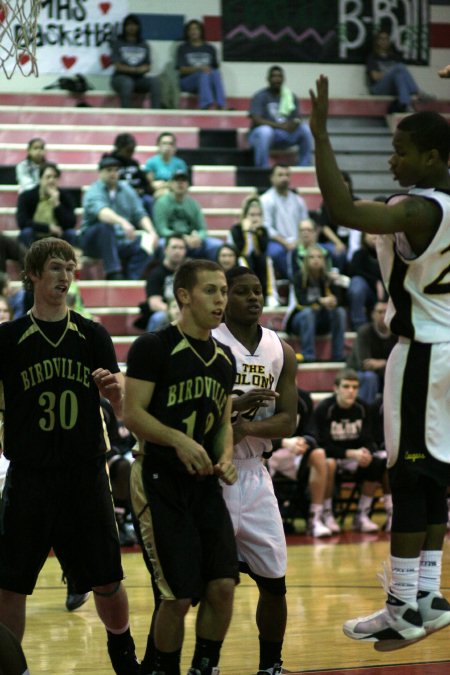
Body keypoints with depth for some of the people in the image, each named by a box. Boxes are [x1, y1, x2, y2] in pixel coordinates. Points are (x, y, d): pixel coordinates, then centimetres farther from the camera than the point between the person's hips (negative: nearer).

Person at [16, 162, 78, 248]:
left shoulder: (65, 196, -5)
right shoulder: (26, 196, -9)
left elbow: (71, 224, -16)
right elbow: (22, 222, -20)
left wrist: (57, 204, -27)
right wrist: (48, 228, -24)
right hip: (34, 240, -1)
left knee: (72, 233, -25)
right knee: (26, 232, -31)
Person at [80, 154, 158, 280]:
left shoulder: (127, 190, 10)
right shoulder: (93, 192, -11)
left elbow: (140, 214, 6)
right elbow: (101, 212, -32)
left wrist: (151, 232, -14)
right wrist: (123, 222, -50)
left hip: (121, 241, 6)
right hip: (94, 241, -6)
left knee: (144, 248, -19)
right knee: (105, 225, -36)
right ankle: (113, 273, -39)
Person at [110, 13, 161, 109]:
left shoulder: (144, 44, 14)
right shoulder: (117, 43, 5)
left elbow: (148, 67, 10)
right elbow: (118, 66, -4)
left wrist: (143, 69, -15)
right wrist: (135, 69, -17)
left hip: (139, 79, 3)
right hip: (121, 77, -3)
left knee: (155, 82, -28)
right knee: (127, 83, -39)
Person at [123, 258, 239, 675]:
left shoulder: (224, 358, 12)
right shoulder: (154, 347, -9)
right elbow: (133, 415, -14)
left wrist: (226, 458, 1)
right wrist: (179, 439, -28)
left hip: (205, 484, 6)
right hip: (160, 483, -6)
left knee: (223, 585, -1)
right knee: (178, 596, -8)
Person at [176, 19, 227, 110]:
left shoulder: (210, 48, 16)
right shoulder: (183, 48, 9)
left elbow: (216, 68, 12)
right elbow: (182, 69, -3)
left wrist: (209, 70, -11)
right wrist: (199, 69, -18)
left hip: (208, 82, 2)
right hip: (187, 81, -2)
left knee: (215, 73, -31)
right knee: (203, 74, -34)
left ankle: (221, 105, -48)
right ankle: (206, 105, -57)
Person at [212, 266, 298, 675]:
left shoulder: (281, 351, 7)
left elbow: (288, 421, 1)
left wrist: (248, 427, -18)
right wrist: (237, 405, -26)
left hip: (254, 473, 5)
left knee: (273, 580, 8)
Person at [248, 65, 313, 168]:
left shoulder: (291, 97, 8)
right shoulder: (260, 96, -6)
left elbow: (297, 119, 5)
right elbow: (256, 119, -19)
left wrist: (294, 123, -22)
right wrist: (280, 125, -28)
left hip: (284, 135, 4)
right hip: (261, 135, -4)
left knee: (305, 128, -19)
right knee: (265, 130, -39)